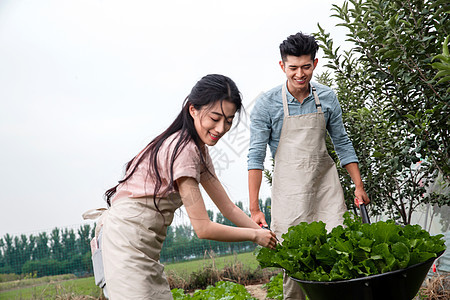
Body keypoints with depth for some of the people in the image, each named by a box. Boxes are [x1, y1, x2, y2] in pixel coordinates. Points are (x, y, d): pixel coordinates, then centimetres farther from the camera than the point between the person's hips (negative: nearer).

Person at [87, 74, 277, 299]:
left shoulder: (198, 148, 10)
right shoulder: (183, 150, -20)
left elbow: (228, 207, 12)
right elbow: (203, 228, -19)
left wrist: (272, 240, 5)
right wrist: (255, 235, -7)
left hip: (146, 244, 10)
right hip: (128, 237, -10)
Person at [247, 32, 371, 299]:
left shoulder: (327, 97, 4)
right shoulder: (267, 104, -6)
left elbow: (342, 143, 13)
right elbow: (256, 155, -7)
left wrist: (359, 186, 9)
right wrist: (254, 208, -12)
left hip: (326, 184, 3)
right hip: (290, 189, -3)